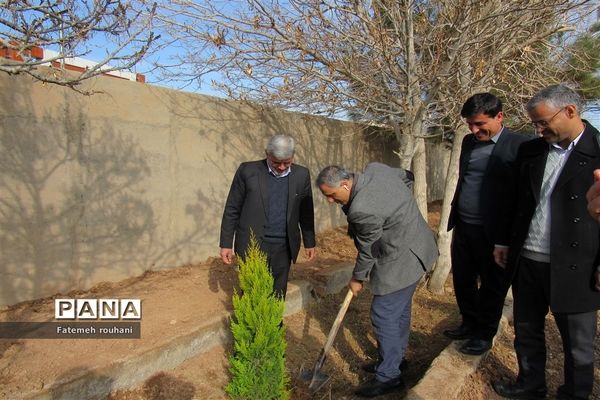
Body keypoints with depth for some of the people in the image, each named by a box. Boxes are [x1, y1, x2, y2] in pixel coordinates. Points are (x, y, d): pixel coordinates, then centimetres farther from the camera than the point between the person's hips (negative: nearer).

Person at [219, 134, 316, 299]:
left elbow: (306, 212, 11)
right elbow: (232, 210, -1)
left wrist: (309, 242, 14)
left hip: (283, 248, 2)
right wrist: (226, 243, -1)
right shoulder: (247, 171, -6)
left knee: (278, 297, 10)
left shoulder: (302, 175, 2)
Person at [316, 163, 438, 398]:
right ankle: (396, 357, 39)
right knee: (400, 308, 22)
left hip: (402, 260, -10)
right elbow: (407, 177, 13)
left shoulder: (361, 209, -31)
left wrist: (358, 279, 1)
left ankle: (388, 377, 14)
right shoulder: (375, 168, -5)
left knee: (384, 316, -1)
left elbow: (367, 250, -16)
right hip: (415, 247, 10)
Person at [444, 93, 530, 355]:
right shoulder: (469, 141, 9)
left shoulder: (519, 146, -12)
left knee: (492, 286, 11)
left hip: (494, 233, -6)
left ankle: (484, 335, 29)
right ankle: (470, 324, 38)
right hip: (463, 228, 7)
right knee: (462, 281, 18)